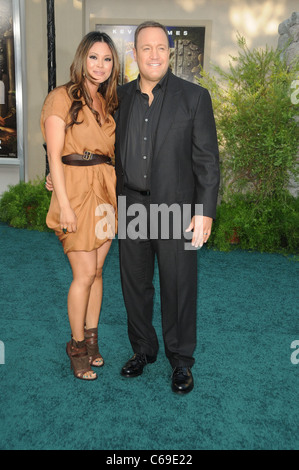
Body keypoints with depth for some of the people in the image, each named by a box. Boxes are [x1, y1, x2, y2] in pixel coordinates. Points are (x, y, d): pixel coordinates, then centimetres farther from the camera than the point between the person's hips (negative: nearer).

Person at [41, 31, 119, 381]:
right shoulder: (63, 98, -4)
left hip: (107, 191, 6)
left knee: (96, 270, 11)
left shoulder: (109, 102, 15)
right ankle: (77, 345, 14)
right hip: (76, 189, -6)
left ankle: (91, 338, 25)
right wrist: (64, 205, -15)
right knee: (85, 273, -5)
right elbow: (54, 156, -9)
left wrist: (117, 192, 8)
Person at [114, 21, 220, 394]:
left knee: (179, 287, 5)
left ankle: (181, 360, 24)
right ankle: (143, 349, 33)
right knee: (134, 283, 13)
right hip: (131, 207, 4)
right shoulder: (121, 97, 8)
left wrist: (205, 212, -12)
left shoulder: (194, 97, -3)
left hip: (175, 208, -3)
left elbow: (207, 159, -5)